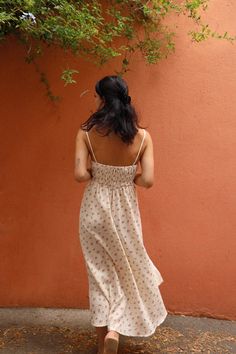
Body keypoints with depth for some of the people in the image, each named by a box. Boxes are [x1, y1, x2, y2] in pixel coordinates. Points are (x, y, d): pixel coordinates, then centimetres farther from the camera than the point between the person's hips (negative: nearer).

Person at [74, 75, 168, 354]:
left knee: (99, 272, 13)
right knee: (126, 267, 20)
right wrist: (128, 177, 6)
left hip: (95, 208, 0)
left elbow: (80, 174, -18)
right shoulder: (142, 136, -8)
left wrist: (95, 175, 2)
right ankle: (115, 329, 7)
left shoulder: (86, 133, -11)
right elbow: (147, 180, -13)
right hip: (125, 209, 1)